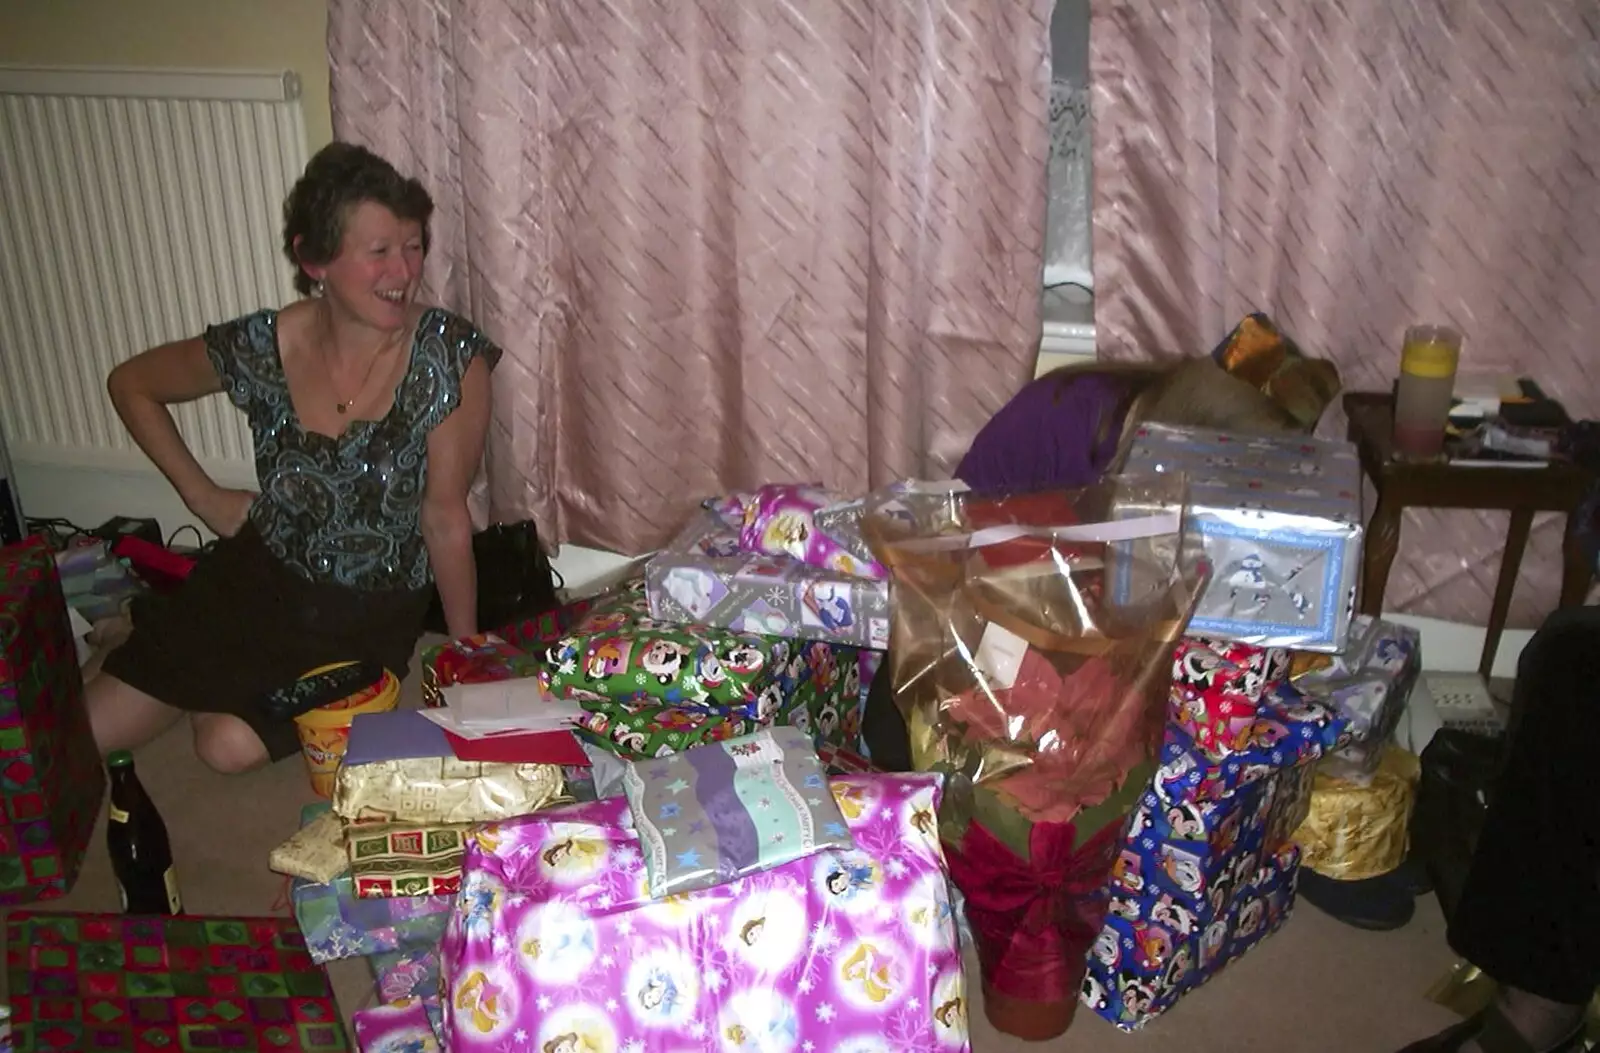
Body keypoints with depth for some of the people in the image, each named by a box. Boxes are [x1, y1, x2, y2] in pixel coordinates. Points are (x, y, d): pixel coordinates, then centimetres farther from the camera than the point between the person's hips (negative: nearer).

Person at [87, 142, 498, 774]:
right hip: (257, 575, 3)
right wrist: (202, 496, 2)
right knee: (90, 731, 3)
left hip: (369, 612, -2)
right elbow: (131, 384, 6)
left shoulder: (452, 357, -23)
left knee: (232, 746, -16)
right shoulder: (263, 348, -15)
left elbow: (445, 517, -17)